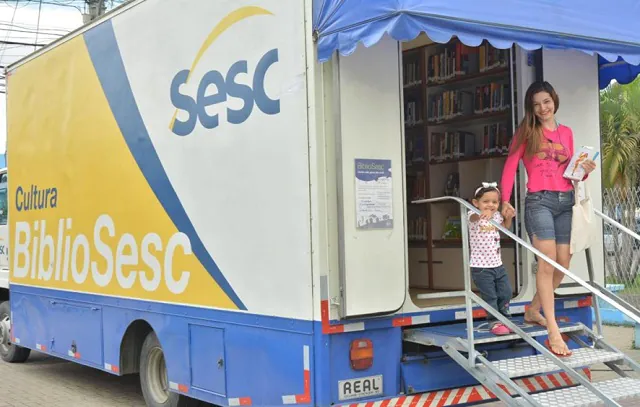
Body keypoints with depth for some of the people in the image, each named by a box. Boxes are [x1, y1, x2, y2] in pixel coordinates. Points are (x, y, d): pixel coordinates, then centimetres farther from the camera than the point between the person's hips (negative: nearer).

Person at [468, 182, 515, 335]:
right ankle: (494, 322, 13)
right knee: (490, 297, -3)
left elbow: (505, 228, 27)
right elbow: (473, 218, -42)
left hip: (497, 264, 6)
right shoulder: (474, 215, -15)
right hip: (481, 267, -6)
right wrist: (482, 214, -65)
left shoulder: (496, 216, 5)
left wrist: (509, 217, 6)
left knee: (506, 292, 12)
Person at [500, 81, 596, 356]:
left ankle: (533, 311, 30)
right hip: (539, 201, -6)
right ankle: (553, 333, -20)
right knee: (547, 263, -16)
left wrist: (584, 171, -4)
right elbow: (510, 167, -3)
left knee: (563, 264, 8)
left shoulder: (566, 132, 15)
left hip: (566, 202, 6)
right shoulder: (526, 131, 3)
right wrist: (505, 201, -14)